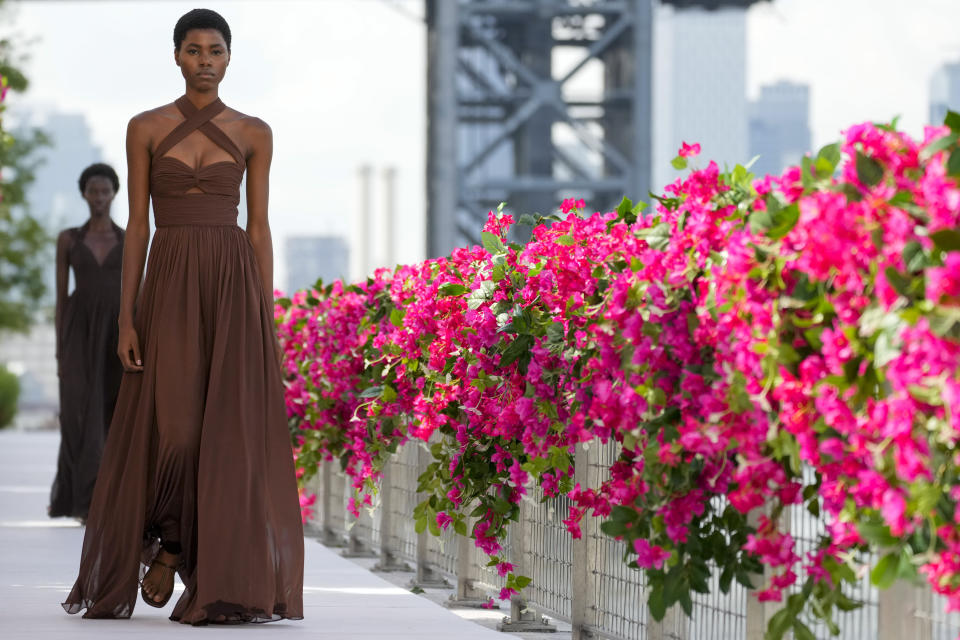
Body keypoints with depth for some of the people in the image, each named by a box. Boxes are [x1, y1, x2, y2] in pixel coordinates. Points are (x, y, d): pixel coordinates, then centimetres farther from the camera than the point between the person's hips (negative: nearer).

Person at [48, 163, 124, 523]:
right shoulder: (68, 239, 6)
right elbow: (60, 297, 6)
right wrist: (60, 351, 1)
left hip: (118, 332, 1)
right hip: (81, 334, -1)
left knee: (114, 420, 1)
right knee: (83, 415, -13)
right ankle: (90, 503, -12)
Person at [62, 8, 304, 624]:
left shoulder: (254, 134, 7)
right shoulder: (147, 129, 6)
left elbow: (260, 228, 6)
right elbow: (138, 226, 5)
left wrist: (267, 320, -1)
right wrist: (126, 318, -2)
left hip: (233, 285, 0)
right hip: (168, 286, 0)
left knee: (230, 431, -5)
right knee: (171, 427, -7)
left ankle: (219, 585, 1)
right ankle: (166, 545, 18)